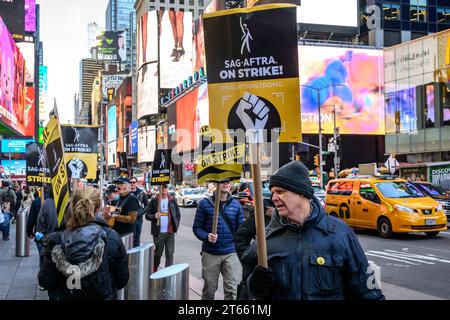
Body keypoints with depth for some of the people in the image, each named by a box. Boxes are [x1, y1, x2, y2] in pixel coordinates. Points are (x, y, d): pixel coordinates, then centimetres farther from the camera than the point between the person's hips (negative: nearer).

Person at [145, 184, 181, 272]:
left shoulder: (172, 201, 6)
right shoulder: (154, 201, -1)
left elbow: (178, 214, 12)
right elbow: (147, 215, 0)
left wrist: (176, 226, 1)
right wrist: (154, 216, -20)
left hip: (170, 231, 2)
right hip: (158, 232, -2)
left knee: (170, 253, 2)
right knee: (158, 253, 9)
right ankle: (154, 269, 31)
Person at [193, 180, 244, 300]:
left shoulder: (236, 205, 5)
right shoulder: (205, 203, -1)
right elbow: (197, 227, 0)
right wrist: (206, 236, -19)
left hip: (231, 253, 1)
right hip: (210, 253, -1)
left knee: (232, 288, -4)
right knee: (209, 289, 12)